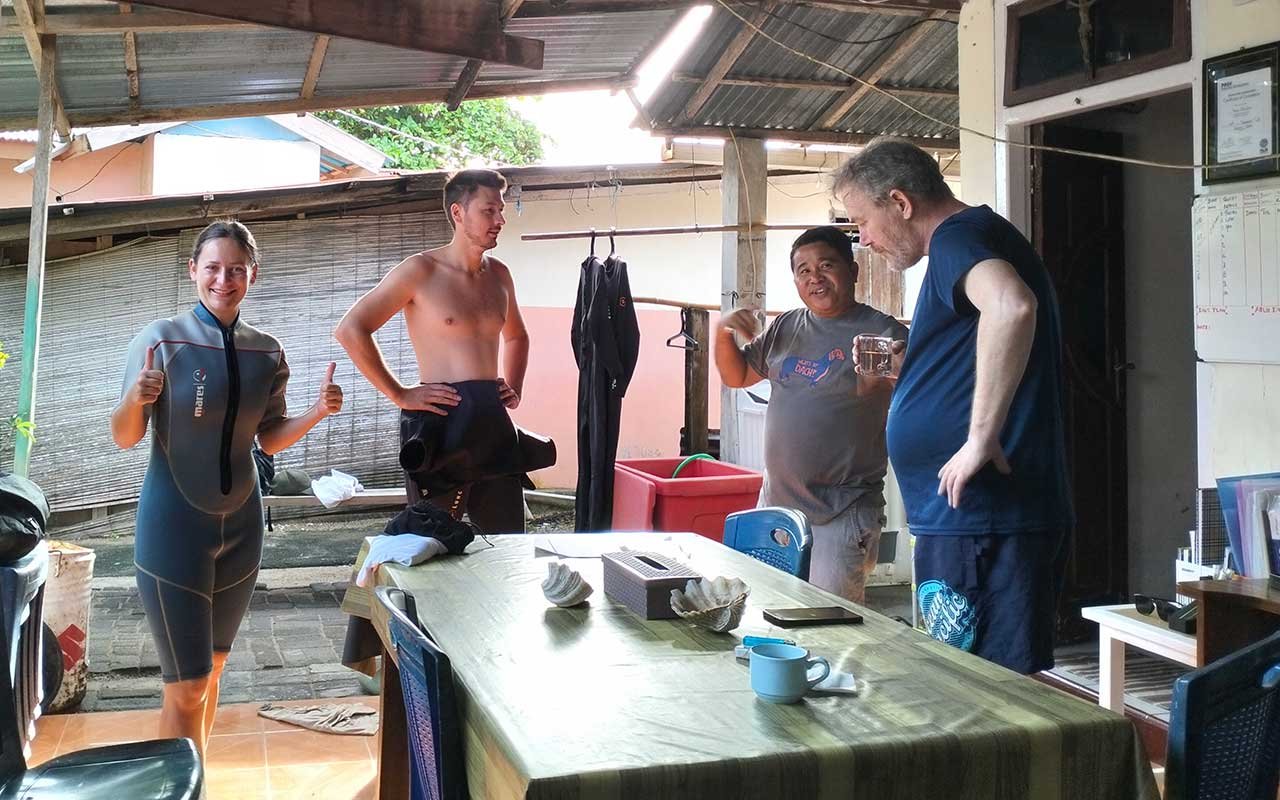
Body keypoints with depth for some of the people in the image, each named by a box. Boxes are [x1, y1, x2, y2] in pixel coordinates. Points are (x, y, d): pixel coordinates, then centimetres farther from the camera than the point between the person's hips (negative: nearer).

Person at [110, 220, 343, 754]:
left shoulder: (266, 351, 1)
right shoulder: (160, 340, -12)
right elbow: (124, 438, -10)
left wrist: (318, 412, -8)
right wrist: (135, 400, -30)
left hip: (241, 522, 5)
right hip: (174, 523, -5)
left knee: (213, 666, 18)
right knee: (186, 688, -4)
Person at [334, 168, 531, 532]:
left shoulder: (499, 274, 12)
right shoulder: (421, 270, -7)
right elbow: (350, 330, -11)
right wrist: (399, 395, -12)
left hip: (494, 420, 6)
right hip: (441, 420, -6)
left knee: (509, 539, 11)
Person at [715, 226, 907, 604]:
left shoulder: (883, 332, -7)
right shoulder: (785, 327, 11)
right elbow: (737, 376, 21)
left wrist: (884, 378, -32)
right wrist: (724, 333, 2)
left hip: (841, 515, -6)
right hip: (775, 503, 6)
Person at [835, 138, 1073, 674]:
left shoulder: (959, 235, -11)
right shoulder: (976, 234, 20)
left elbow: (1011, 307, -35)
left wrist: (980, 439, -30)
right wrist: (908, 369, 16)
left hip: (979, 521, -11)